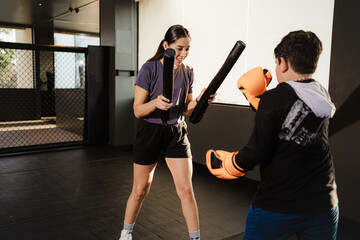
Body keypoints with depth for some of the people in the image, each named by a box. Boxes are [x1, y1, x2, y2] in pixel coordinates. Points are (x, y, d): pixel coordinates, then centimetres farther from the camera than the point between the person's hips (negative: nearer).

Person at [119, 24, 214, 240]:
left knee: (186, 190, -1)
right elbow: (138, 110, -13)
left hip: (177, 133, 3)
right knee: (140, 190, 10)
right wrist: (155, 103, -33)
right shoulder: (150, 69, -13)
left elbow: (187, 109, 7)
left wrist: (199, 100, -13)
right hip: (150, 132, -3)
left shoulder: (187, 72, 1)